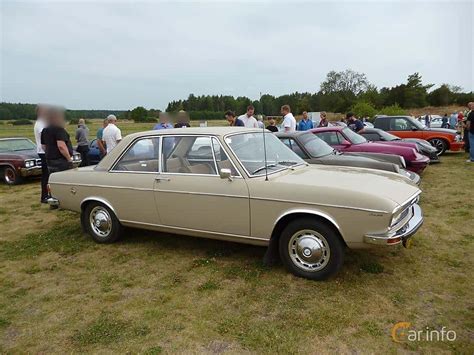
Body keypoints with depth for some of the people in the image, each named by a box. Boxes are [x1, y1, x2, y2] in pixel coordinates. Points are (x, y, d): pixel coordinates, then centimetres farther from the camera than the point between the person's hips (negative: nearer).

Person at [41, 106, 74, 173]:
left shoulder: (45, 130, 11)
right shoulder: (59, 129, -16)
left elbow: (44, 146, 19)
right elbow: (61, 146, -26)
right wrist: (69, 158, -18)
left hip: (50, 161, 9)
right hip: (62, 161, -9)